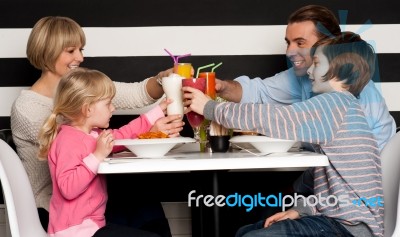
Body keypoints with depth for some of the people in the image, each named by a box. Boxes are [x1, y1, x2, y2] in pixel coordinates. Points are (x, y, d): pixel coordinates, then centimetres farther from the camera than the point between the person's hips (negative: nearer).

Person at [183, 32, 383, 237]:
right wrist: (301, 209, 3)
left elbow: (272, 118, -17)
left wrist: (211, 108, -8)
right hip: (340, 220, 10)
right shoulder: (339, 109, 18)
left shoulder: (335, 103, -12)